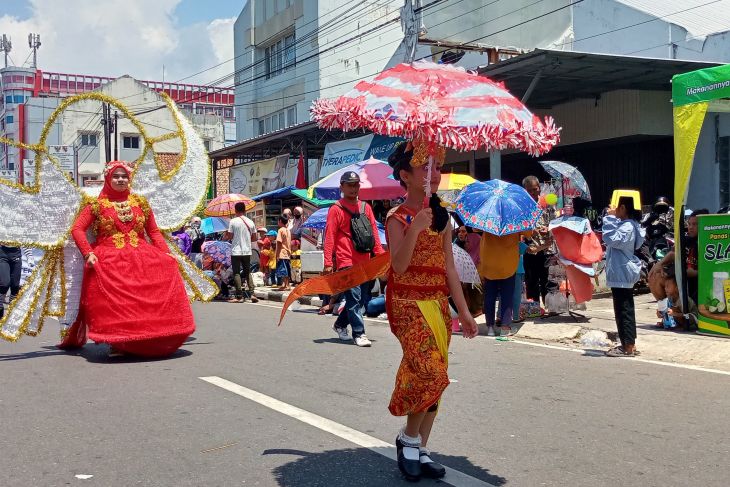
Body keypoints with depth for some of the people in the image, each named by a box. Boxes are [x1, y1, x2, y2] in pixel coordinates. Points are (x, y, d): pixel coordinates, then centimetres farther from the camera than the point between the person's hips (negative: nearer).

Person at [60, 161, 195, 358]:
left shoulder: (140, 203, 17)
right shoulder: (97, 205, 10)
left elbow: (154, 232, 16)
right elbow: (77, 229, 3)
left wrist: (166, 253, 3)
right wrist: (88, 253, -11)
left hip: (141, 257, 3)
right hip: (108, 259, -2)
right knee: (112, 299, -24)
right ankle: (117, 343, -13)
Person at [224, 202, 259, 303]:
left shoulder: (233, 221, -9)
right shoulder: (250, 222, 4)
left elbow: (230, 236, -8)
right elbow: (253, 237, 8)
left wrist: (225, 237, 13)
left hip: (236, 251, -4)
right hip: (247, 251, 4)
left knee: (236, 273, 1)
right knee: (248, 272, 14)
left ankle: (239, 296, -1)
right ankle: (252, 293, 3)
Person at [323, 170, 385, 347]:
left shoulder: (365, 207, 14)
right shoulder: (336, 209, -3)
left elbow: (374, 233, 14)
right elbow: (329, 237, -7)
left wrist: (381, 255, 5)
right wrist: (328, 263, -13)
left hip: (364, 262, 6)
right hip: (346, 262, -6)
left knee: (363, 299, 11)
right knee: (354, 298, -10)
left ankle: (340, 324, 30)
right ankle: (359, 333, -2)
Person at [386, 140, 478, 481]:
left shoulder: (442, 218, 11)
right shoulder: (398, 218, -6)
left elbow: (449, 268, 12)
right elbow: (399, 266, -18)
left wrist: (463, 310, 9)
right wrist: (415, 229, -30)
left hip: (439, 303, 6)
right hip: (408, 303, -6)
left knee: (435, 377, 5)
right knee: (430, 372, -19)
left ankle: (420, 450, 17)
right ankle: (408, 437, 3)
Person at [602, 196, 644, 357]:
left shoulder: (627, 227, -17)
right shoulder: (625, 224, 14)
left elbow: (611, 239, -28)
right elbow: (611, 240, 18)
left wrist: (610, 217, -21)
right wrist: (612, 218, 9)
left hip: (621, 274, -11)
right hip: (622, 273, 11)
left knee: (624, 310, -6)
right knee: (625, 310, 15)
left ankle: (628, 346, -2)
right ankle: (629, 344, 23)